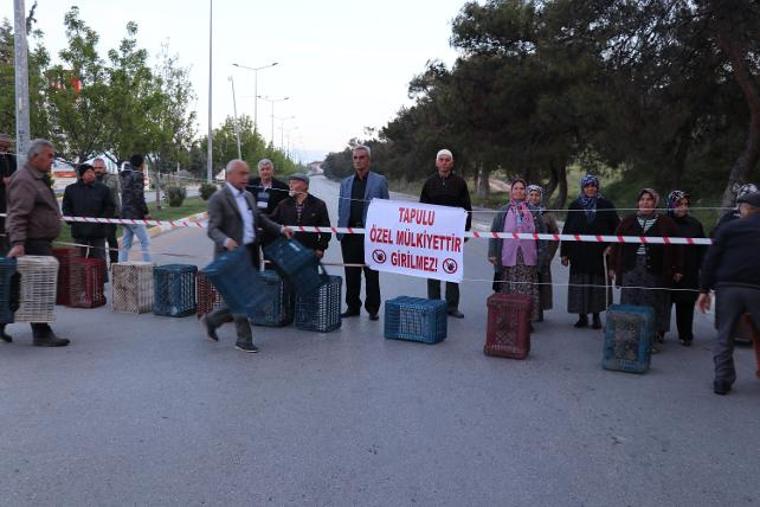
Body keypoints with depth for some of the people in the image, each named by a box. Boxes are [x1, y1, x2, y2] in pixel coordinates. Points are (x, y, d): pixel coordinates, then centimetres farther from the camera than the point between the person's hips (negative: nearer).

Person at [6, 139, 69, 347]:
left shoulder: (39, 179, 20)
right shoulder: (24, 180, -14)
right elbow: (17, 215, -23)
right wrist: (17, 243, -32)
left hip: (41, 242, 11)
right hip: (32, 243, -11)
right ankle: (42, 334, -5)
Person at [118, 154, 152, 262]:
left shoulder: (125, 175, 15)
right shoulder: (137, 176, -11)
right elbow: (139, 196, -17)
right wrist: (146, 212, -11)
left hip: (125, 214, 9)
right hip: (135, 215, -9)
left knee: (126, 243, 11)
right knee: (145, 241, -6)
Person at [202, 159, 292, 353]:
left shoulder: (248, 196, 15)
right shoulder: (218, 198, -9)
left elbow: (260, 219, 21)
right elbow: (212, 229, -15)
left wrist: (280, 229, 7)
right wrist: (226, 241, -34)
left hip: (250, 253, 8)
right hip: (232, 254, -8)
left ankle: (212, 319, 32)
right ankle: (244, 340, 13)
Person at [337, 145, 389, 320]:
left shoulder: (379, 181, 3)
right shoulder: (346, 183, 15)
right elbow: (341, 209, 16)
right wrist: (340, 231, 7)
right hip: (349, 234, 4)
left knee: (371, 274, 2)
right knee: (351, 273, 9)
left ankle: (372, 308, 12)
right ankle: (352, 306, 20)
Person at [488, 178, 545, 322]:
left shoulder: (534, 211, 9)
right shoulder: (503, 211, 7)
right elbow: (494, 233, 5)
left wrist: (542, 253, 3)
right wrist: (493, 253, -1)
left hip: (528, 259, 1)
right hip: (508, 259, 0)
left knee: (528, 291, -1)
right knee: (509, 292, 2)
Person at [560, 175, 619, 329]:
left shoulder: (606, 206, 3)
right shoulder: (575, 206, 6)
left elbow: (617, 227, 5)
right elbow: (566, 230, 6)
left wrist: (612, 246, -7)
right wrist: (564, 253, 2)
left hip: (599, 254, -1)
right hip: (579, 254, 1)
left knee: (598, 284, 3)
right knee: (580, 286, 3)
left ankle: (596, 315, 15)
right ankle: (582, 316, 13)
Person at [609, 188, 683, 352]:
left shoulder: (666, 223, 3)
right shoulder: (628, 221, 9)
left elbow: (677, 246, 4)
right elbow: (616, 245, 10)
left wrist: (678, 269, 0)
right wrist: (613, 266, 6)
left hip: (656, 271, -2)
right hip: (631, 269, 2)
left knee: (654, 305, 2)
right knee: (630, 304, 4)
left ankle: (654, 339, 10)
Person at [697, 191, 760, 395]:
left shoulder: (729, 228, 5)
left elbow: (711, 259, 0)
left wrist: (704, 290, 3)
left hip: (727, 287, 0)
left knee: (724, 336, 8)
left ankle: (722, 381, 11)